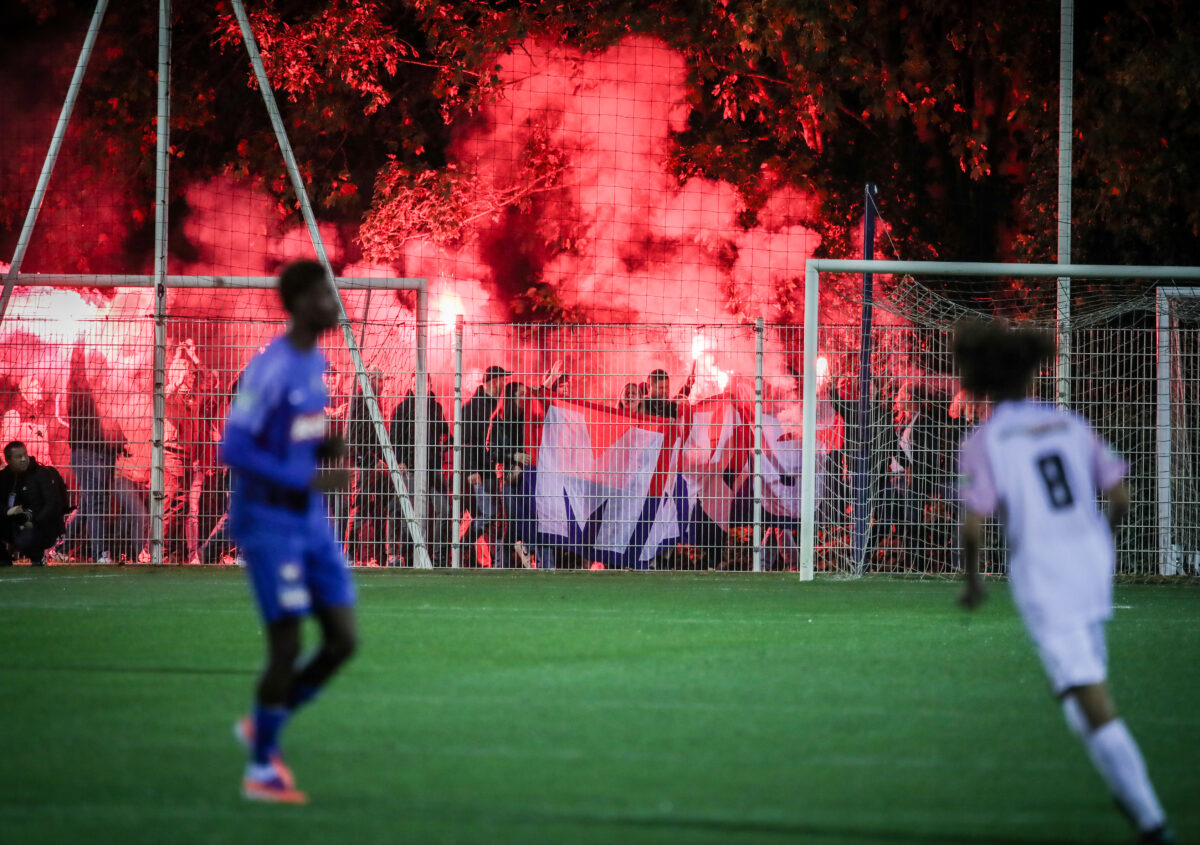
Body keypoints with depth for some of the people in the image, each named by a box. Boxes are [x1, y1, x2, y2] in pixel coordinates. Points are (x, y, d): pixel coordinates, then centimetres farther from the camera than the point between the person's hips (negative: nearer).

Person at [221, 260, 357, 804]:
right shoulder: (269, 369, -18)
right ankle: (261, 769, 8)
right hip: (267, 521, -8)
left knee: (343, 640, 3)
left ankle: (263, 726, 22)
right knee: (287, 647, -8)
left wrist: (327, 448, 1)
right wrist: (310, 482, -23)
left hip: (310, 520, 8)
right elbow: (234, 449, -21)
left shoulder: (315, 360, 9)